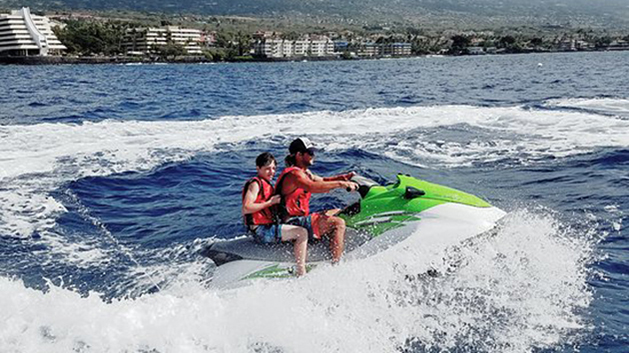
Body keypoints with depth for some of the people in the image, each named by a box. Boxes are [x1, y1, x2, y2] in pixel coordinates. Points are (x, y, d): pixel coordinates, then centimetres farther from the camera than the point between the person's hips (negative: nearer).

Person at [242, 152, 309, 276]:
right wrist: (270, 202, -18)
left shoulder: (267, 185, 19)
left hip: (269, 227, 10)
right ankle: (301, 273, -19)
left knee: (301, 233, 17)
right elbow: (246, 208, -20)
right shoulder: (255, 184, -10)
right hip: (261, 230, -10)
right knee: (302, 233, -18)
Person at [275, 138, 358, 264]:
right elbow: (313, 187, -36)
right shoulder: (294, 174, -18)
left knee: (338, 212, 20)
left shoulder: (304, 172, 15)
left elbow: (321, 181, 24)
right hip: (293, 223, -11)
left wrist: (342, 177, 7)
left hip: (300, 218, 11)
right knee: (338, 223, -21)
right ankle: (336, 264, -23)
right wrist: (340, 184, -34)